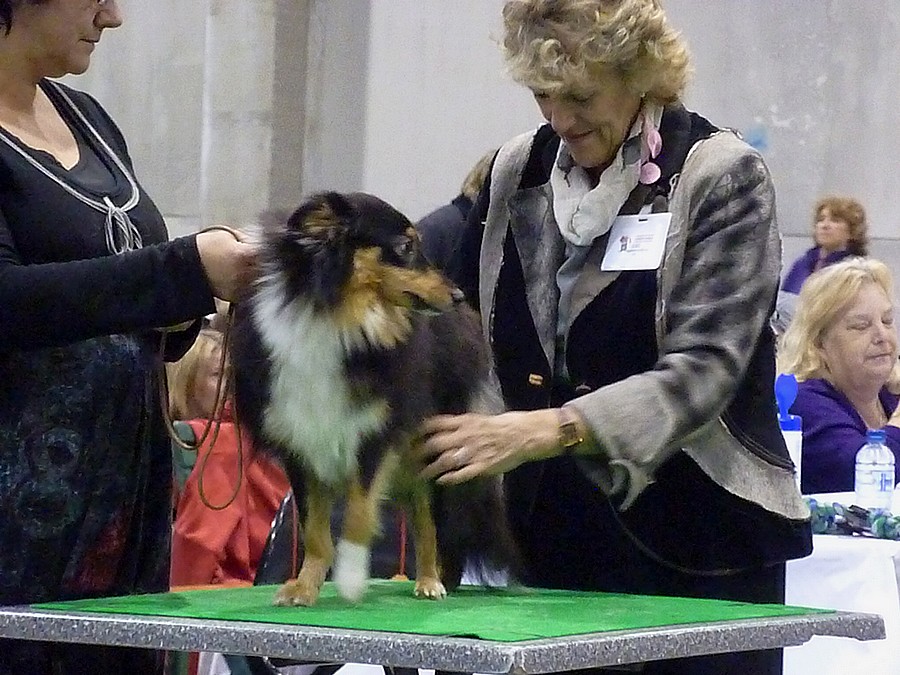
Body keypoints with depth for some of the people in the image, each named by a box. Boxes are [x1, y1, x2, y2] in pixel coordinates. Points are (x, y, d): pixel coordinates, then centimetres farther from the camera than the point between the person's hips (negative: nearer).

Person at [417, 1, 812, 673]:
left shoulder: (722, 177, -6)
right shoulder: (517, 171, 9)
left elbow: (703, 370, -17)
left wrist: (543, 431, -28)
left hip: (699, 550, -4)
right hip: (550, 538, 4)